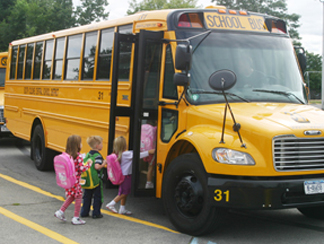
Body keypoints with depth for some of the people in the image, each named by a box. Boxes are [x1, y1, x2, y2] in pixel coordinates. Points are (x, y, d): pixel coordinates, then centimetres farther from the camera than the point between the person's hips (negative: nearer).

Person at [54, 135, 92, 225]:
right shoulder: (78, 157, -19)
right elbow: (81, 169, -21)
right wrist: (88, 164, -7)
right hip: (75, 181, -7)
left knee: (71, 197, 24)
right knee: (78, 198, 6)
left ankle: (60, 211, 21)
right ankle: (76, 218, 10)